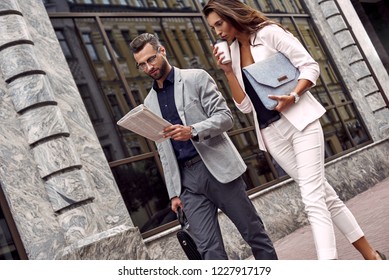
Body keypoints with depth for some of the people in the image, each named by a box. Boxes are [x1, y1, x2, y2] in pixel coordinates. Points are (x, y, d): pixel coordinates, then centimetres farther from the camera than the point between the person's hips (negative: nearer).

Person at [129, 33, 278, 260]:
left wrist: (192, 131, -23)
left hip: (218, 168, -3)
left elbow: (225, 117, -6)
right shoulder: (149, 102, 16)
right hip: (187, 180, 4)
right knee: (209, 249, -2)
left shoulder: (197, 78, 2)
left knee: (254, 232, 4)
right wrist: (174, 192, 13)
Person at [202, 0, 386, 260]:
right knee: (323, 195, 8)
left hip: (300, 122, -5)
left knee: (313, 200, -13)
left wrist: (293, 96, -23)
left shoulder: (269, 33, -4)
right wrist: (228, 72, -3)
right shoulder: (233, 52, 11)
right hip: (272, 134, 5)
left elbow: (310, 66, -8)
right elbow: (245, 105, 7)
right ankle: (371, 256, 19)